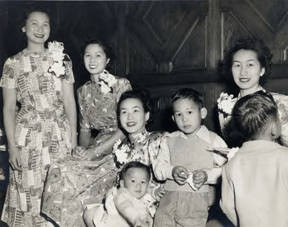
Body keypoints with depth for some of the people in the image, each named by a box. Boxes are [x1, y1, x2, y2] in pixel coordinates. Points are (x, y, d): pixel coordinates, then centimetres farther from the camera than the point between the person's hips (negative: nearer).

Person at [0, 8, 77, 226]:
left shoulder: (62, 59, 7)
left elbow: (70, 102, 6)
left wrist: (74, 139, 0)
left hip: (60, 135, 1)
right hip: (29, 136, -1)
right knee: (31, 194, 3)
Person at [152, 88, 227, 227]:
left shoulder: (213, 140, 1)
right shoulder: (169, 141, 12)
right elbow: (158, 168, 8)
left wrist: (207, 175, -18)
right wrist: (172, 171, -12)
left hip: (197, 205, -3)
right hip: (169, 199, 3)